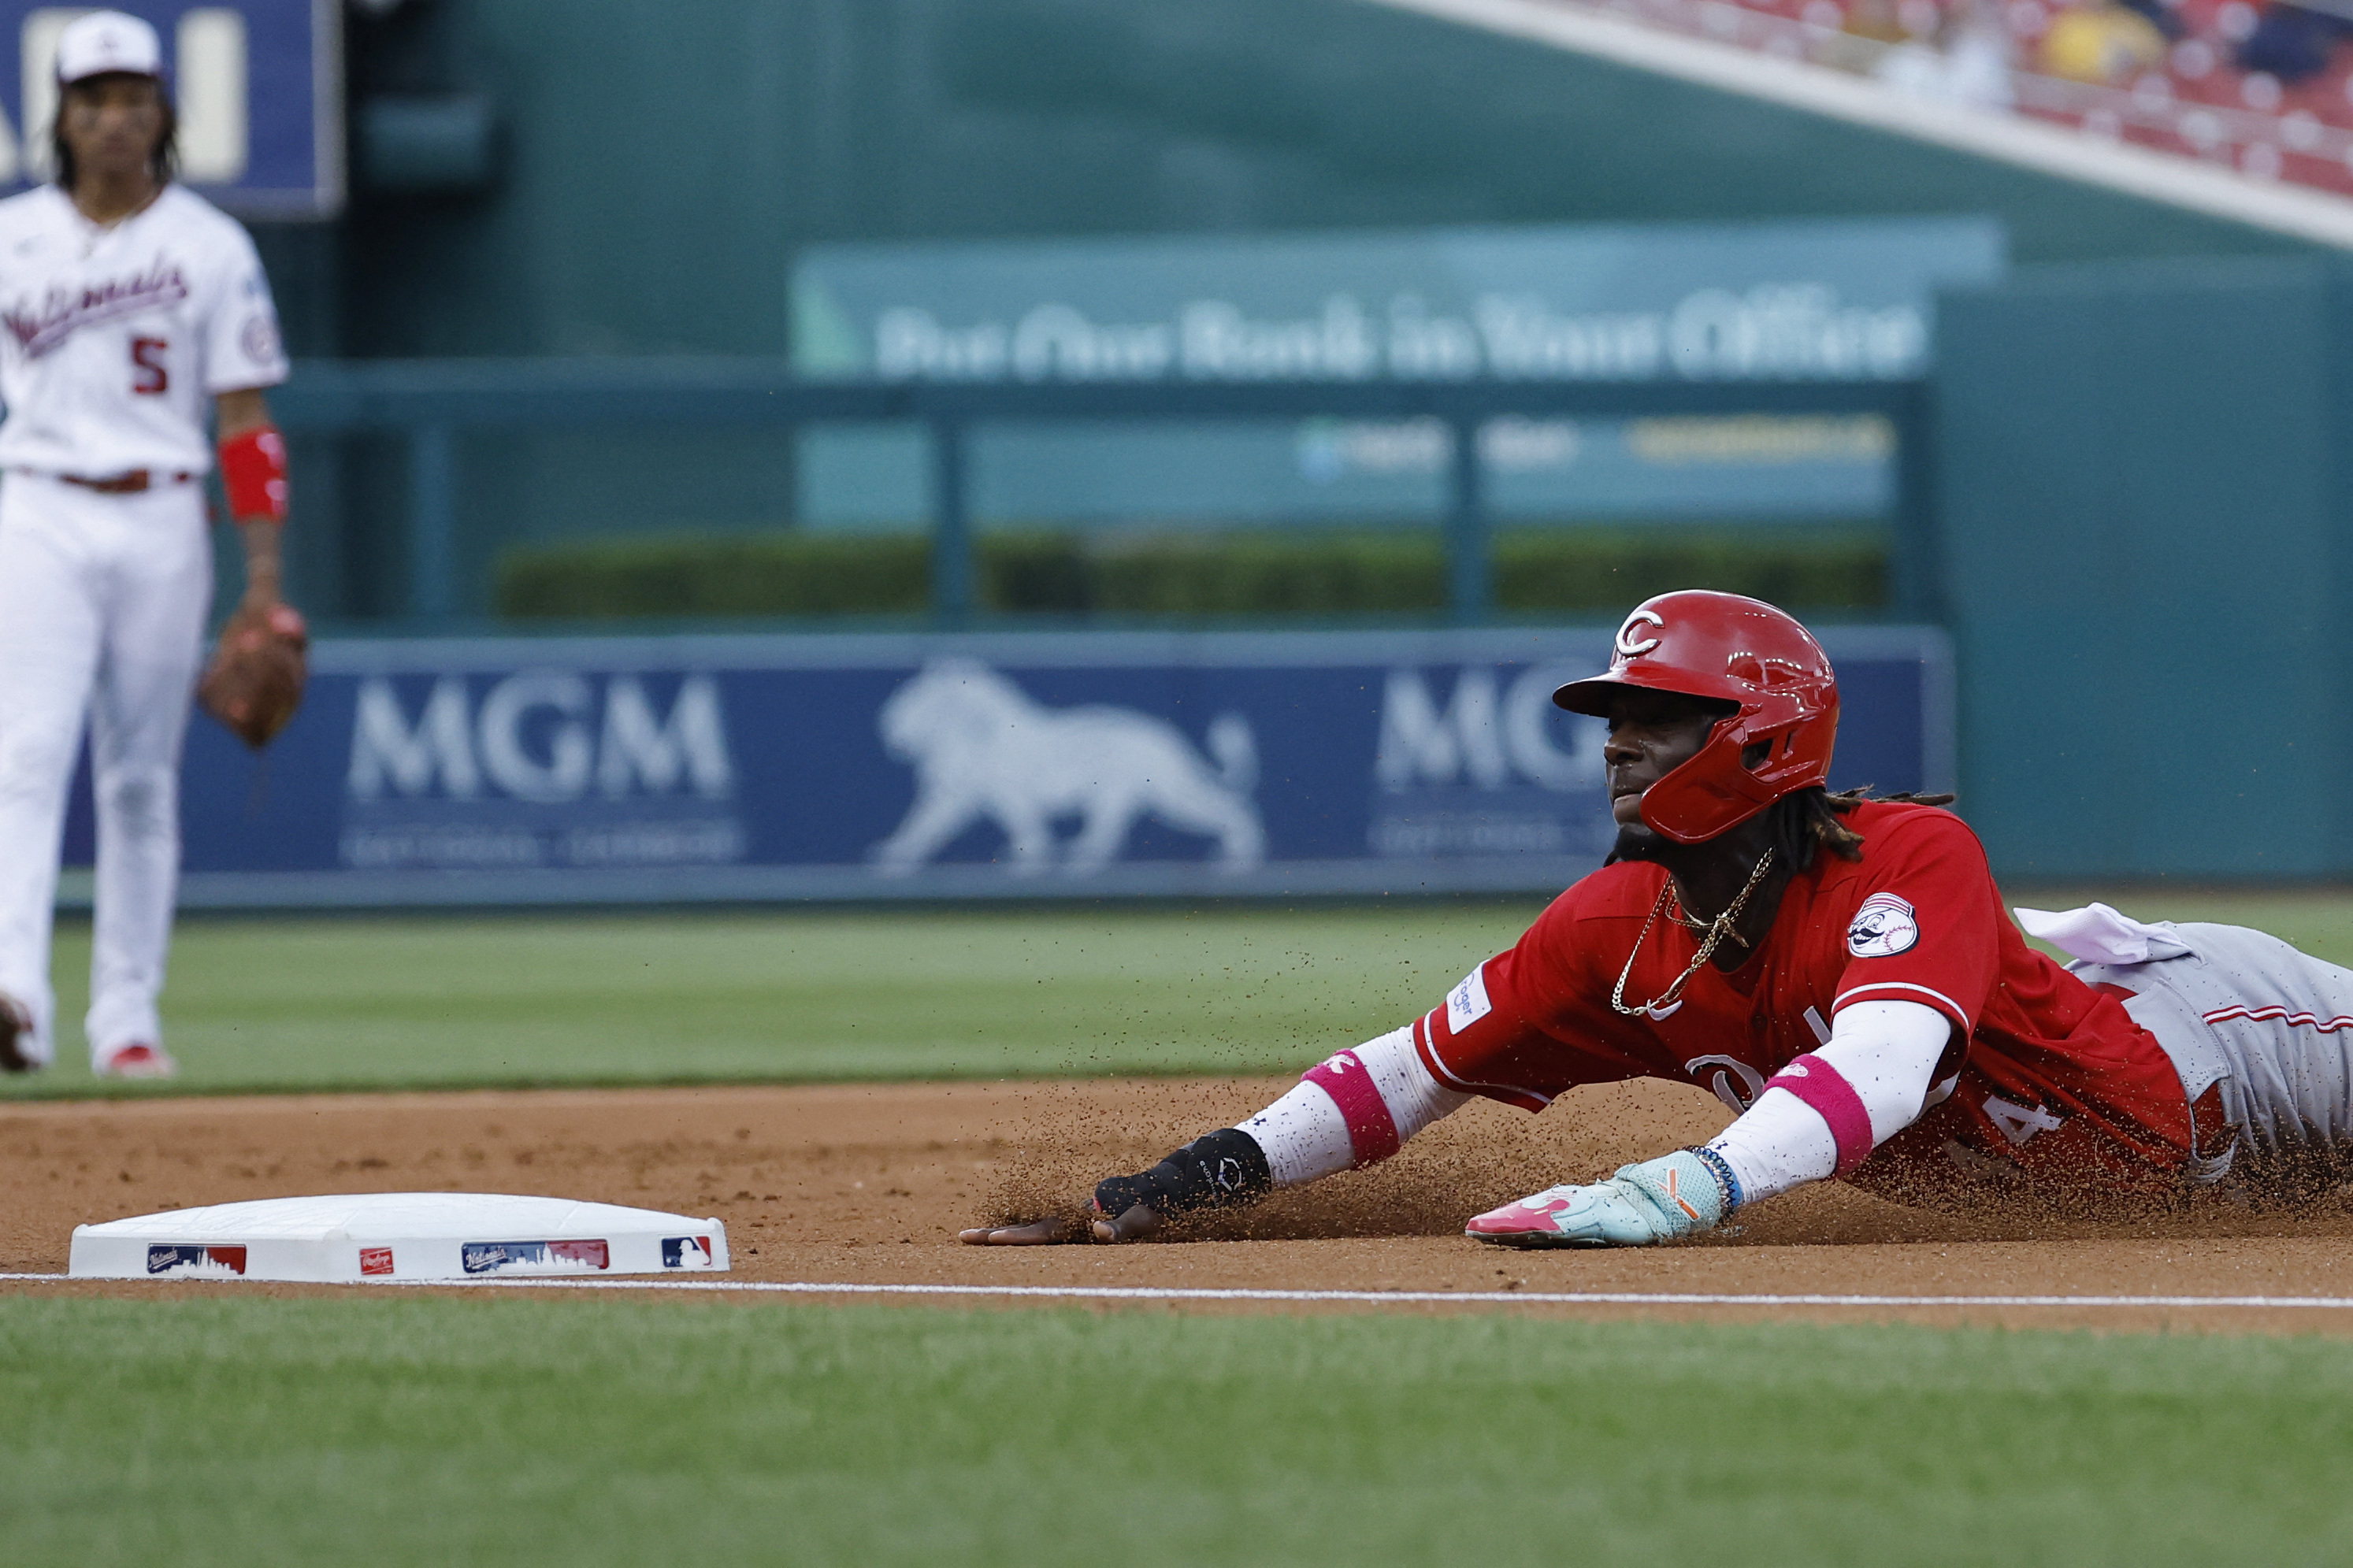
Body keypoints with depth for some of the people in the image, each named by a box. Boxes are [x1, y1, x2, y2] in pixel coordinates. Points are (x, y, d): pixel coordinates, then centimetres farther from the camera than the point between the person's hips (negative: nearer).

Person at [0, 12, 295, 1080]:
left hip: (161, 525, 1)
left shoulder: (211, 247, 4)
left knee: (141, 778, 5)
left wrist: (264, 572, -4)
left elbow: (245, 417, 3)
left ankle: (125, 1017, 11)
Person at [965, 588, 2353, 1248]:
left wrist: (1675, 1192, -66)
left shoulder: (1909, 859, -35)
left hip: (2176, 1087, -6)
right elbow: (1420, 1067, -10)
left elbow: (1876, 1069, -52)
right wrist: (1205, 1174, -24)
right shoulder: (1625, 932, -16)